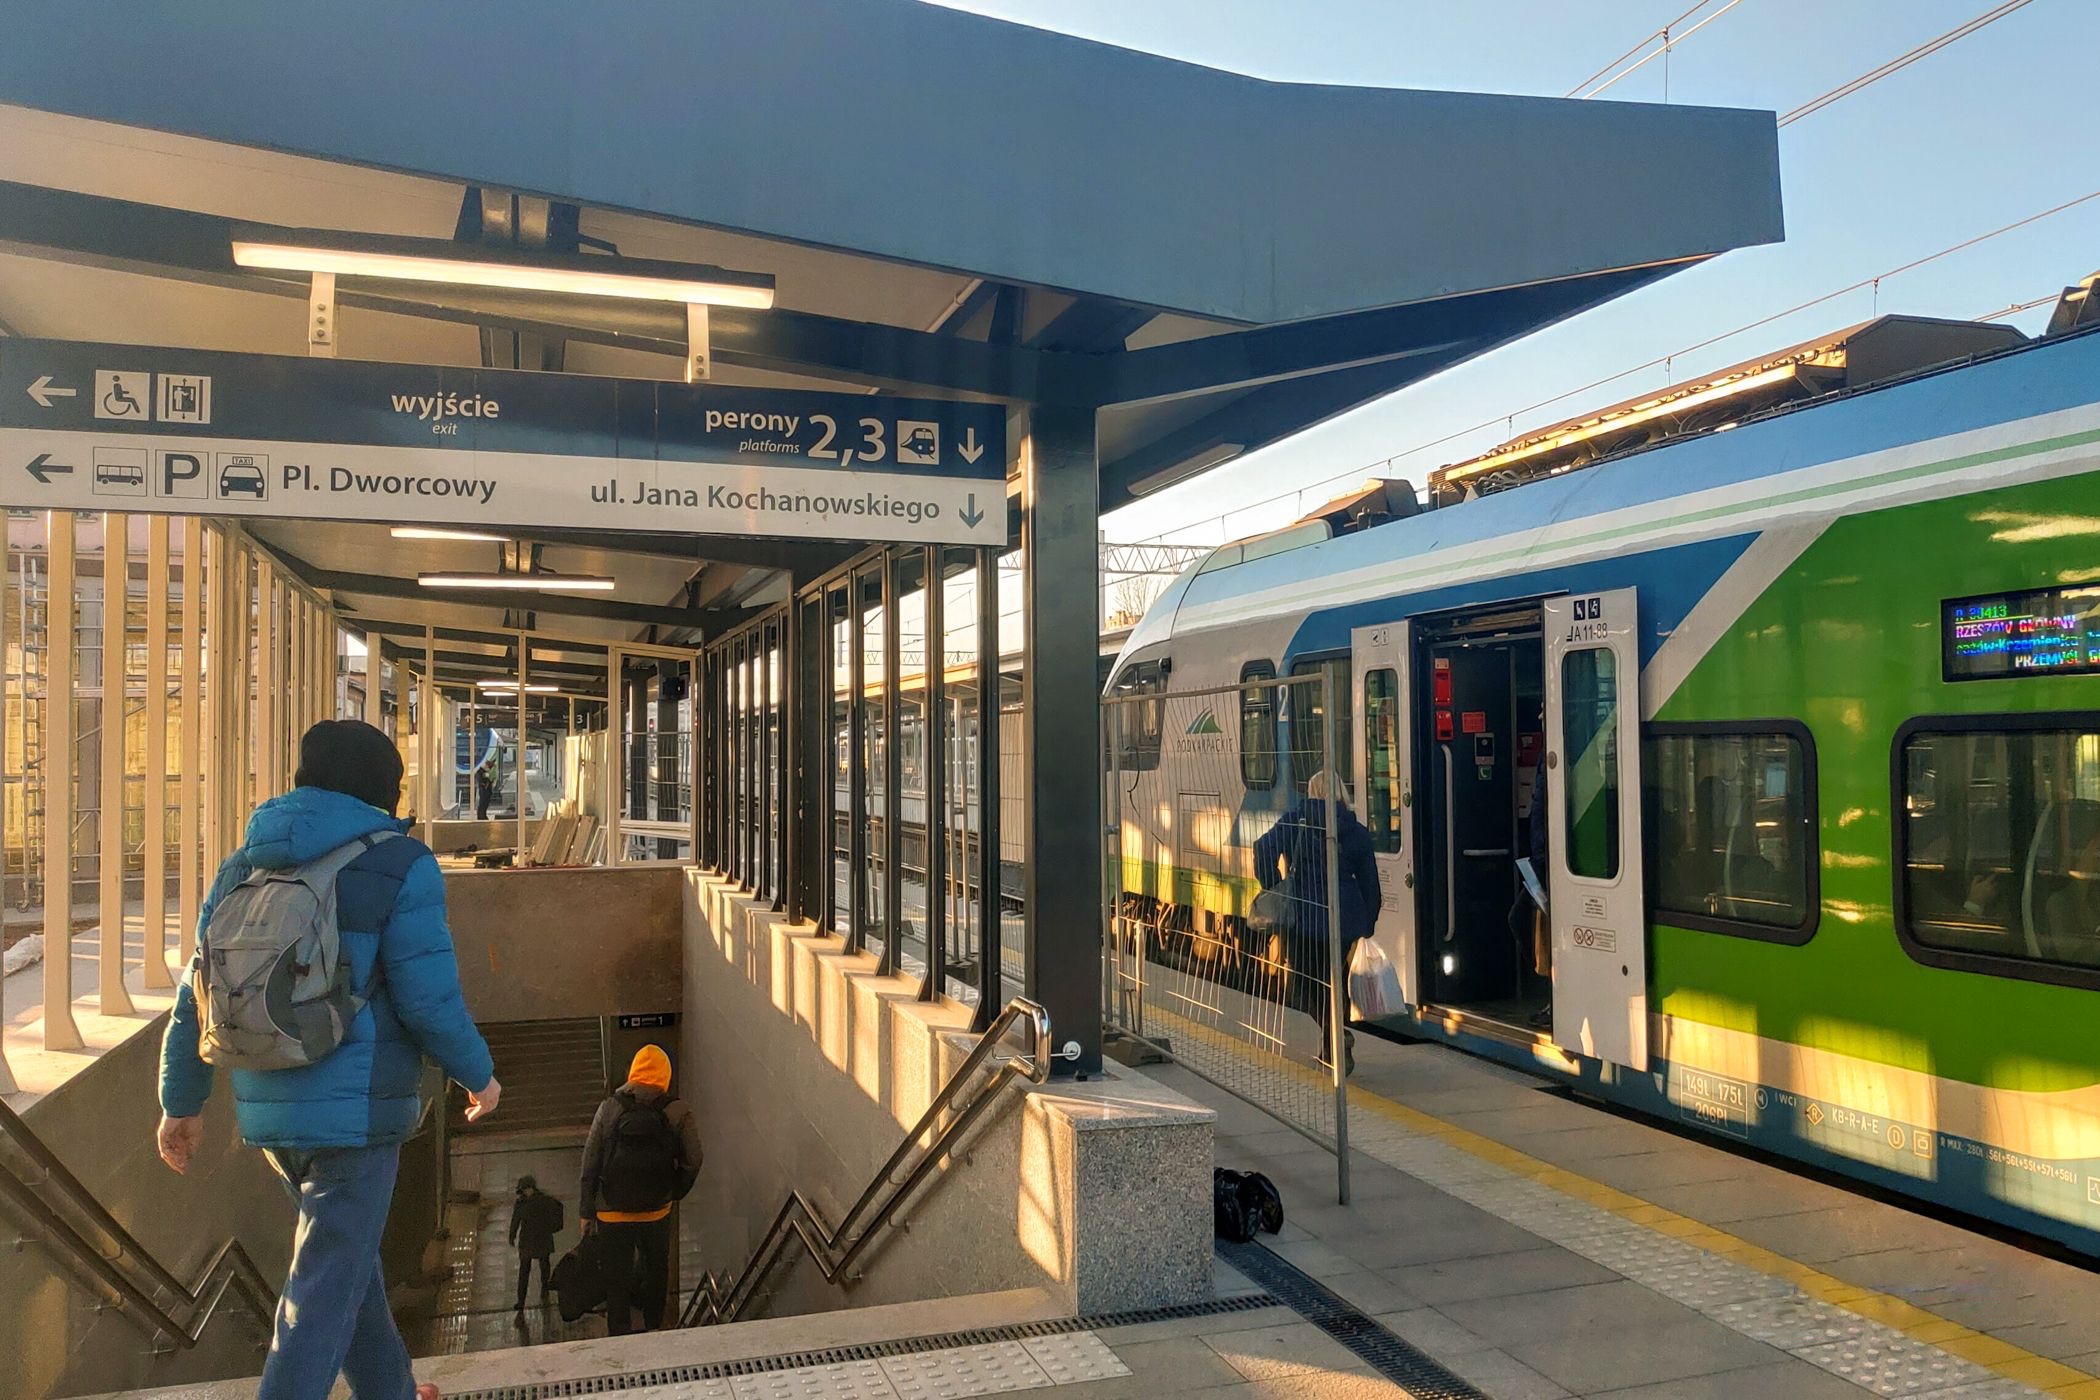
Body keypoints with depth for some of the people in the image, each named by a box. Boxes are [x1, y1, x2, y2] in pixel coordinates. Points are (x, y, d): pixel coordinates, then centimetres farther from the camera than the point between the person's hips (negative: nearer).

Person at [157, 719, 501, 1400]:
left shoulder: (244, 867, 7)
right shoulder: (401, 866, -12)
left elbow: (198, 993, 9)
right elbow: (429, 1001, -15)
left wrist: (182, 1101, 20)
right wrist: (479, 1075, 1)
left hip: (267, 1109, 7)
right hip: (357, 1108, -7)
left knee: (347, 1247, 24)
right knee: (326, 1289, 1)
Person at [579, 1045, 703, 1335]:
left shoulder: (609, 1109, -9)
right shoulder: (679, 1113, -11)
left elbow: (590, 1164, -6)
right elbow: (692, 1163, -11)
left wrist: (586, 1211, 3)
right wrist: (675, 1194, 7)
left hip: (612, 1213, -1)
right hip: (657, 1211, 1)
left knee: (617, 1277, 13)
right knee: (656, 1268, 23)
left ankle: (620, 1334, 20)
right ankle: (653, 1325, 38)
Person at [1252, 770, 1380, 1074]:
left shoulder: (1296, 818, 0)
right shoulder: (1357, 831, 7)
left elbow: (1265, 848, -14)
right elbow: (1369, 881, 8)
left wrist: (1272, 887, -3)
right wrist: (1368, 923, 15)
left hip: (1301, 912, -3)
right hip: (1344, 917, 3)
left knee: (1302, 982, 7)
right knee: (1329, 980, 18)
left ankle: (1337, 1036, -15)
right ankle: (1331, 1052, 23)